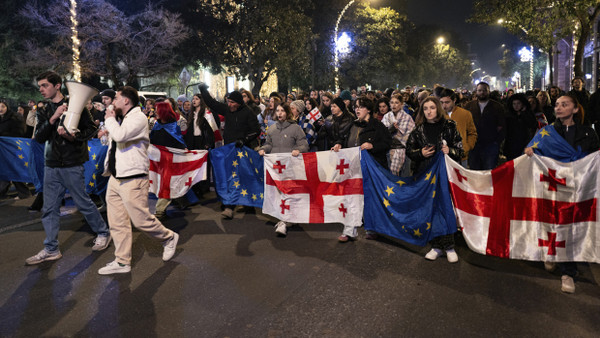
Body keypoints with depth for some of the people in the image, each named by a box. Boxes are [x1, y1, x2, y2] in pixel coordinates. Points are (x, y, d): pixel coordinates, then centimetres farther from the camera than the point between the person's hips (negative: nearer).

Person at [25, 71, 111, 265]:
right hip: (51, 165, 5)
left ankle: (103, 233, 22)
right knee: (49, 209, 6)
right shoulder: (43, 112, 11)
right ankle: (51, 249, 16)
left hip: (72, 164, -5)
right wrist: (53, 118, -14)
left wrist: (73, 136, -21)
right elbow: (39, 138, -1)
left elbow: (91, 128, -4)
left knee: (83, 203, 2)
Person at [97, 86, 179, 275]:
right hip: (115, 178, 9)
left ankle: (169, 238, 22)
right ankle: (122, 262, 17)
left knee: (141, 220, -3)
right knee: (117, 222, 8)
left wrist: (110, 119, -9)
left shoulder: (138, 117, -11)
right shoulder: (122, 119, 17)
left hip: (132, 180, -9)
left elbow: (120, 135, -28)